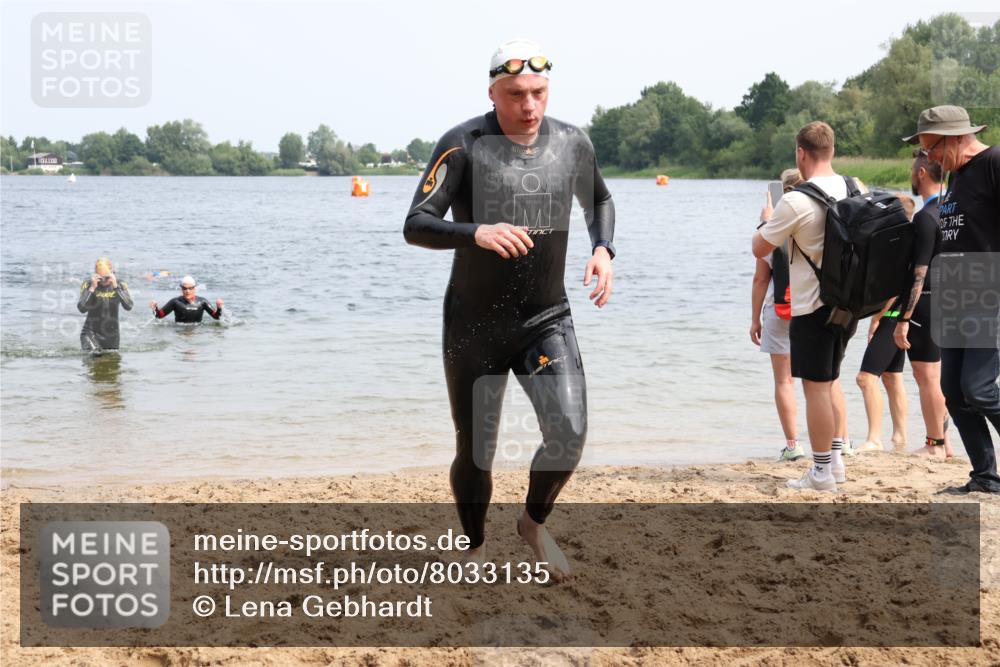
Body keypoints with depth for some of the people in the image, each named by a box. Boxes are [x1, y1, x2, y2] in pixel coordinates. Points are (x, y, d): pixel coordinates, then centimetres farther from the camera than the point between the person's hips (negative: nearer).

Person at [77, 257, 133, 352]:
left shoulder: (120, 285, -2)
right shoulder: (88, 285, -6)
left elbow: (128, 306, -17)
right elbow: (81, 308, -17)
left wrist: (115, 287, -23)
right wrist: (92, 288, -22)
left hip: (111, 335, 3)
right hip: (91, 333, -3)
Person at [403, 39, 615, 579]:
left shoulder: (572, 144, 0)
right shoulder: (465, 144, -12)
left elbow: (598, 200, 21)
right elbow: (416, 225, -17)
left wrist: (603, 249, 1)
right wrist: (476, 232, -35)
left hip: (547, 320, 2)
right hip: (474, 326, -2)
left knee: (569, 433, -15)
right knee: (474, 451, 6)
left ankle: (535, 523, 13)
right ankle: (474, 549, 31)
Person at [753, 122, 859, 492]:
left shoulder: (796, 201, -18)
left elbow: (760, 249, -8)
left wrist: (767, 221, 12)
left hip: (813, 307, -7)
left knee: (815, 386, 0)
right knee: (827, 382, 21)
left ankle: (822, 472, 4)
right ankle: (836, 458, 25)